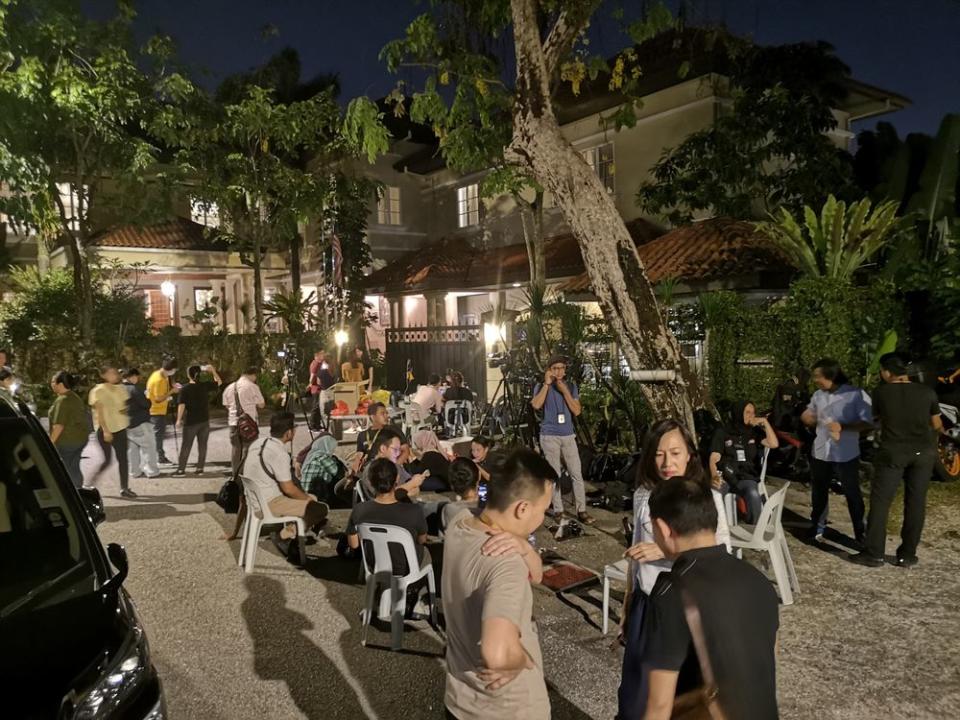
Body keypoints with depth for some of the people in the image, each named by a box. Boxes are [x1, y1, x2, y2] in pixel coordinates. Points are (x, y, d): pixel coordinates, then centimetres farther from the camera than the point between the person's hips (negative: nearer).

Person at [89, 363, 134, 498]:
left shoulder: (120, 389, 7)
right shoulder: (98, 391, -9)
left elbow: (125, 406, 20)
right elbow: (99, 412, -13)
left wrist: (125, 410, -4)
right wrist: (105, 430, -19)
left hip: (120, 428, 5)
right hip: (104, 430, -5)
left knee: (123, 459, 2)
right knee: (107, 460, -1)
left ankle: (124, 488, 7)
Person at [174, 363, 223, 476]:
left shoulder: (185, 389, -9)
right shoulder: (205, 386, -3)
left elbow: (181, 405, -13)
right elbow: (219, 382, 12)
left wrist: (179, 420, -7)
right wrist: (212, 370, 15)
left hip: (190, 422, -2)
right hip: (204, 421, 2)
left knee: (186, 446, 5)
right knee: (202, 445, 9)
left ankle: (181, 469, 7)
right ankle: (200, 468, 11)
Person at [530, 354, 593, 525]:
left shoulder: (571, 386, 8)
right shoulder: (541, 387, 2)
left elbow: (577, 411, -2)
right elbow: (536, 405, -18)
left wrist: (564, 390, -9)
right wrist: (547, 384, -14)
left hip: (568, 435, 2)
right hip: (549, 436, -2)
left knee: (577, 474, -1)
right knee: (554, 475, 1)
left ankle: (581, 511, 5)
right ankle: (558, 511, 10)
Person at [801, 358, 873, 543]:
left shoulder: (857, 395, -13)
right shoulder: (818, 395, 5)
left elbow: (867, 423, -16)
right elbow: (811, 419, 17)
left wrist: (843, 427, -30)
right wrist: (807, 418, -7)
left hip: (846, 454, -5)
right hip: (820, 452, 5)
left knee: (852, 494, 4)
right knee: (818, 492, 17)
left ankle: (860, 533, 17)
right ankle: (817, 528, 34)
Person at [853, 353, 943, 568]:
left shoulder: (881, 392, -4)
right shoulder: (927, 392, 0)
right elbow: (937, 425, 10)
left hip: (893, 453, -2)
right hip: (923, 452, 3)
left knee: (880, 502, 4)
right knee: (915, 503, 10)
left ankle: (874, 554, 5)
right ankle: (907, 555, 15)